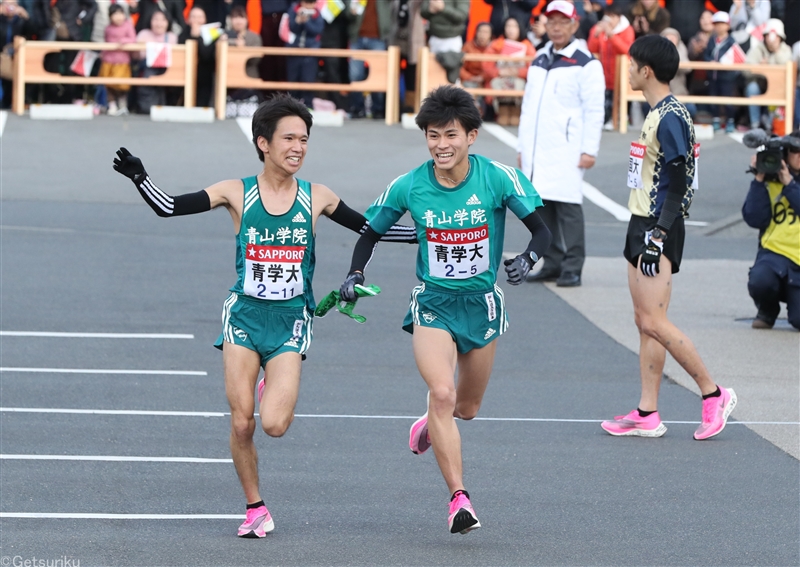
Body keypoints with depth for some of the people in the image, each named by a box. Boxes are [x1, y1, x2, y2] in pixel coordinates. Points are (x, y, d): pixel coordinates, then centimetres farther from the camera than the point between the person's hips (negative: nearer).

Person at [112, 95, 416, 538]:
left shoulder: (316, 198, 0)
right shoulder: (238, 193, -4)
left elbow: (369, 227, 12)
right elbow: (169, 208, -5)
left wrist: (419, 235, 8)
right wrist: (140, 178, -20)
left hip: (290, 319, 0)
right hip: (245, 314, 0)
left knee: (274, 425, -16)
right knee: (242, 423, -4)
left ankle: (275, 388, 20)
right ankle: (255, 508, 16)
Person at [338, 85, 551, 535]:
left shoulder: (499, 178, -14)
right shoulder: (409, 187, -10)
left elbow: (542, 230, -11)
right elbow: (371, 232, 5)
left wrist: (529, 259, -32)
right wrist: (356, 274, -12)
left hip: (482, 301, 1)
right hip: (433, 303, -1)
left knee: (466, 408, 15)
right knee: (442, 393, -23)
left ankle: (432, 423, 53)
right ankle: (459, 498, -22)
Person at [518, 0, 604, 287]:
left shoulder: (585, 64, -4)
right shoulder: (539, 61, 18)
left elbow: (594, 110, -8)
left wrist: (589, 150, -14)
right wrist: (522, 146, 20)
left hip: (567, 150, -7)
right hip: (537, 150, 7)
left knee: (568, 206, -9)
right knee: (542, 205, 5)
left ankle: (572, 268, -7)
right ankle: (553, 264, 12)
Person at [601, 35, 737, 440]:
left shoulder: (671, 118, -16)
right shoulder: (656, 114, 14)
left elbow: (678, 183, -20)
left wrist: (658, 236, -23)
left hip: (659, 230, -10)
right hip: (643, 226, 10)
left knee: (654, 322, -11)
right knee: (644, 322, 7)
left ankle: (713, 395, -1)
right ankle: (647, 415, 8)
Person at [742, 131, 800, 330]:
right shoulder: (770, 182, 7)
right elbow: (754, 219, -4)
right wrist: (759, 180, -7)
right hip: (775, 252, 0)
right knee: (759, 281, -34)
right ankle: (768, 310, 3)